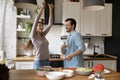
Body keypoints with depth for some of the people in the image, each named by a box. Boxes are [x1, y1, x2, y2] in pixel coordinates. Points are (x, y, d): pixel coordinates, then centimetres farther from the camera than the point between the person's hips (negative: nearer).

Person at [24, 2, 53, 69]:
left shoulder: (43, 35, 8)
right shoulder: (33, 36, -8)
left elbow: (50, 24, 8)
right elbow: (36, 21, -16)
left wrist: (51, 10, 3)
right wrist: (42, 8, -16)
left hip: (47, 62, 6)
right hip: (39, 63, -6)